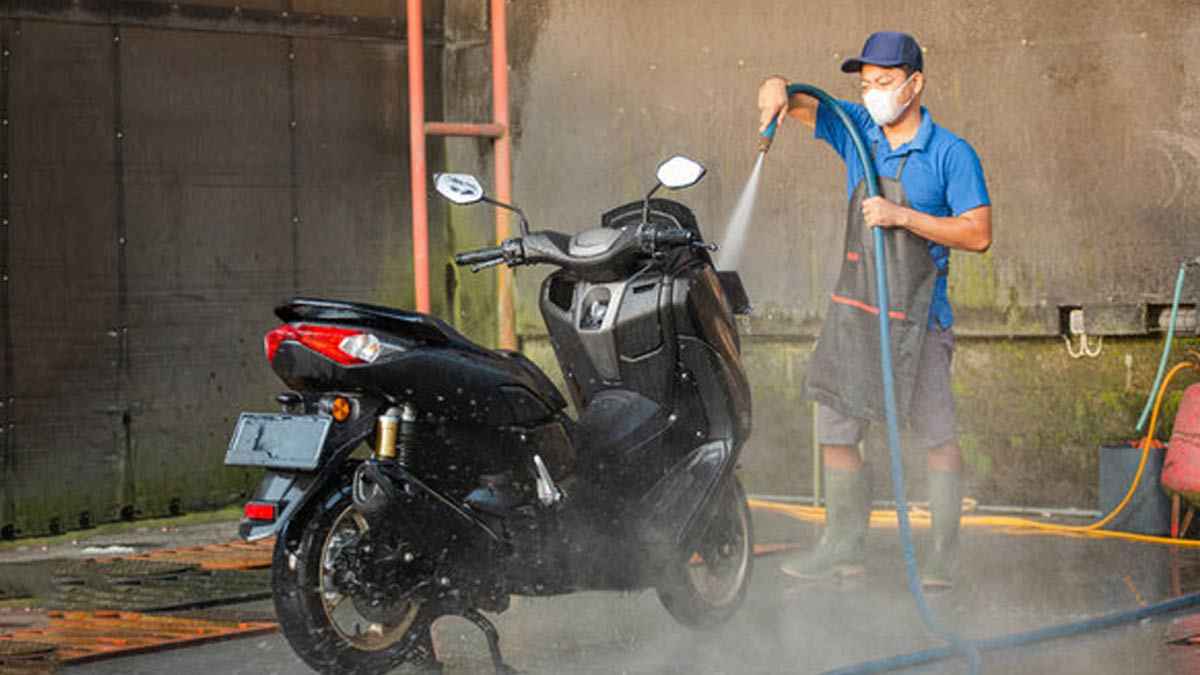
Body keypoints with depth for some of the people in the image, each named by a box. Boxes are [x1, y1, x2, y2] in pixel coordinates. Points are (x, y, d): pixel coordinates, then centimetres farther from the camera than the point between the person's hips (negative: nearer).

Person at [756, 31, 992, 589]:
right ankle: (844, 547, 20)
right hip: (854, 310, 6)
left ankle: (943, 555, 7)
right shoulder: (856, 130, 7)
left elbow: (978, 234, -11)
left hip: (915, 315, -5)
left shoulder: (951, 154, -7)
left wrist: (903, 217, -19)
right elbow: (799, 105, 10)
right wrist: (779, 88, -14)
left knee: (935, 437, -2)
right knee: (835, 432, 8)